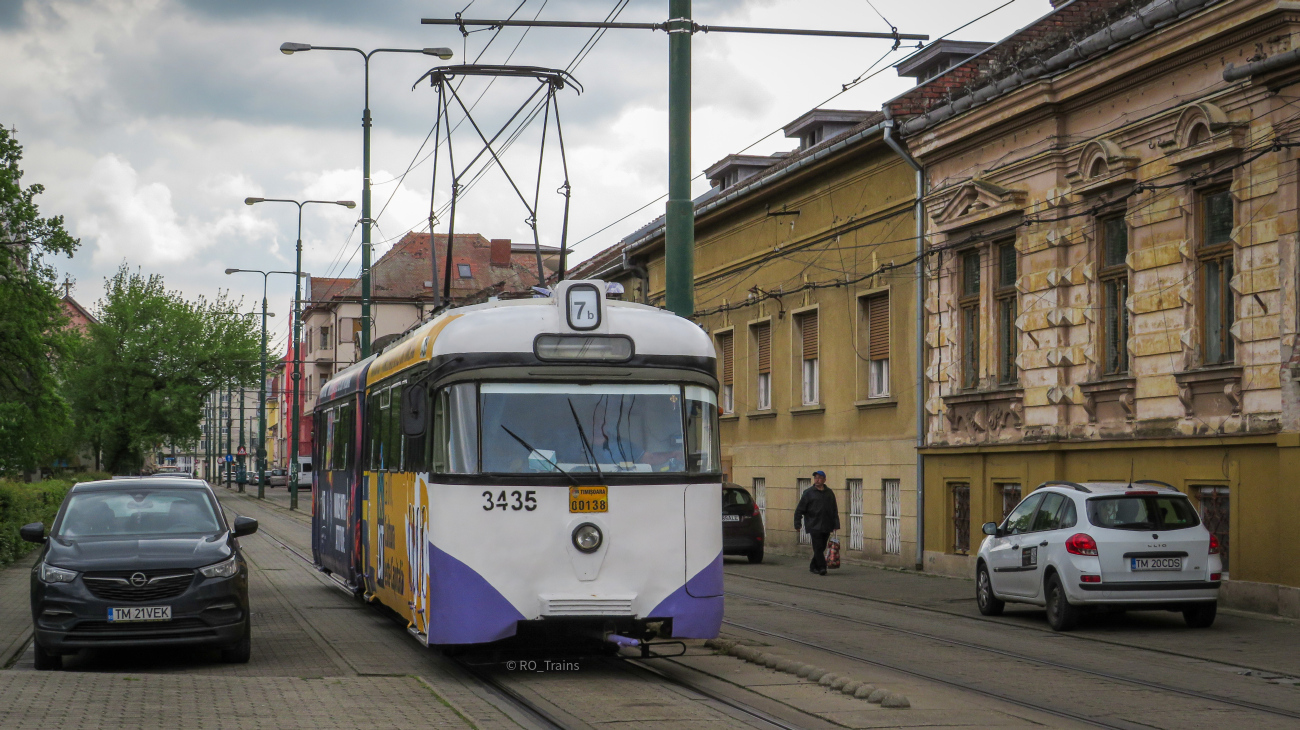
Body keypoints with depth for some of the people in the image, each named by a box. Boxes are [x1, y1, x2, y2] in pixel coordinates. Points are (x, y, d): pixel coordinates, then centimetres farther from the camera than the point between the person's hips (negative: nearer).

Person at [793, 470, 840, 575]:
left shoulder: (829, 493, 12)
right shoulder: (808, 493, 0)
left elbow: (834, 510, 16)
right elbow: (799, 510, 0)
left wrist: (836, 525, 8)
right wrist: (797, 525, -5)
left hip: (826, 527, 4)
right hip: (814, 526, -4)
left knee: (821, 548, 8)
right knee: (818, 547, -12)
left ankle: (813, 566, 20)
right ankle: (822, 567, -14)